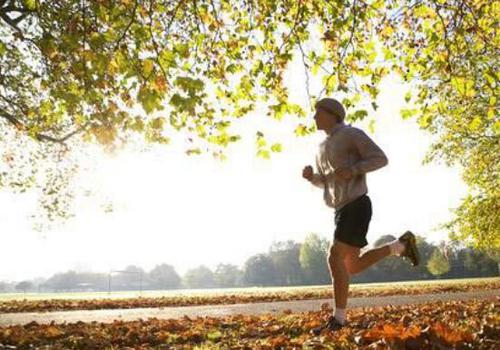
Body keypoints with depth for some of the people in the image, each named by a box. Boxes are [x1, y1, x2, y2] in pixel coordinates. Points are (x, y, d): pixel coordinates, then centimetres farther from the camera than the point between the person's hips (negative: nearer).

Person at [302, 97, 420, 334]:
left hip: (356, 206, -9)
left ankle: (338, 319, -12)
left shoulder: (352, 134, -4)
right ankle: (401, 245, 25)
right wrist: (310, 176, 2)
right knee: (352, 267, 9)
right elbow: (324, 182, 26)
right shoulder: (323, 147, 19)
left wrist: (352, 170, -23)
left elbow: (381, 159, -7)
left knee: (335, 258, -19)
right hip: (342, 210, 9)